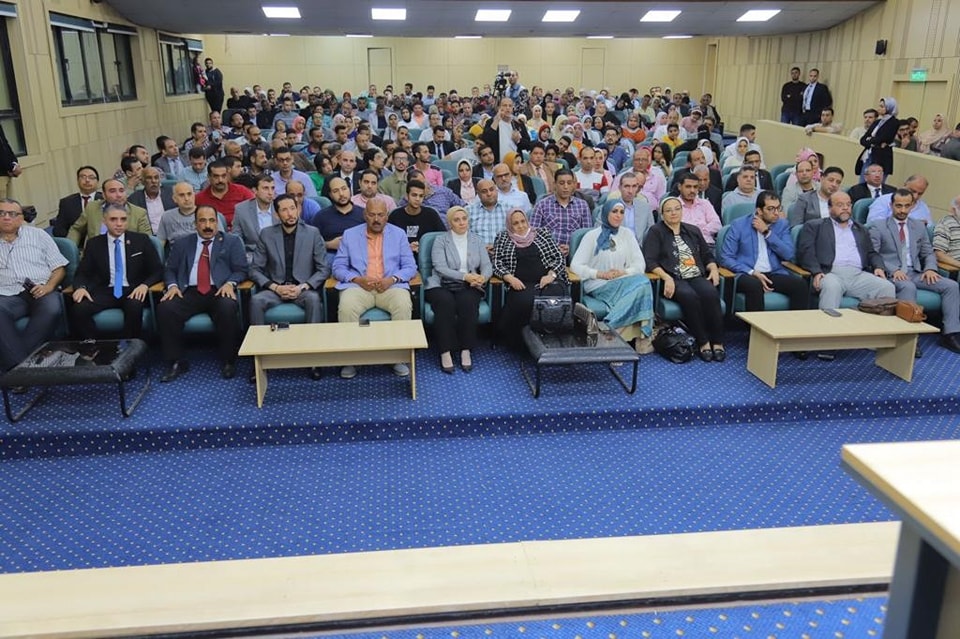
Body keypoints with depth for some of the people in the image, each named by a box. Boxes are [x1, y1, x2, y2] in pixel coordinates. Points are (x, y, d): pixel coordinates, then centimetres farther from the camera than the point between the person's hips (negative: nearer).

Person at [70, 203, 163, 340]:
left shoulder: (141, 240, 6)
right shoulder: (94, 244, 10)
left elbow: (158, 270, 3)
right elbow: (82, 272, 9)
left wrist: (145, 285, -18)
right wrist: (80, 287, -15)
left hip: (133, 291, -2)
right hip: (105, 291, 2)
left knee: (134, 307, -37)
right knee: (78, 309, -27)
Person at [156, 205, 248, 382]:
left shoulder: (232, 242, 14)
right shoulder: (182, 244, 20)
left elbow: (241, 270, 7)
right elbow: (169, 269, 18)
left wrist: (230, 283, -13)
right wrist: (172, 285, -3)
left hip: (219, 291, -2)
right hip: (189, 292, 2)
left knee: (228, 308, -35)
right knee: (165, 308, -26)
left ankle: (228, 362, -16)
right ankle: (176, 362, -11)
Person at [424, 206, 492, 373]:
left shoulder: (476, 240, 17)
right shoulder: (440, 241, 6)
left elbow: (487, 265, 9)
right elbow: (440, 268, -8)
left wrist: (483, 277, -15)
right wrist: (465, 276, -20)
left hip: (469, 286, 2)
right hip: (442, 285, -2)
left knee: (468, 302, -33)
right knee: (446, 302, -36)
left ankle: (466, 350, -26)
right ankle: (445, 352, -31)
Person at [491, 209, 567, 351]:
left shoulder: (541, 233, 18)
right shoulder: (502, 238, 16)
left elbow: (558, 257, 13)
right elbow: (497, 264, 8)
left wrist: (551, 275, -6)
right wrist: (510, 278, -11)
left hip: (547, 281, 1)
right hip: (521, 285, -1)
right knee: (525, 302, -36)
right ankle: (520, 345, -17)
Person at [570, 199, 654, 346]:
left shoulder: (627, 234, 15)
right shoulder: (592, 235, 4)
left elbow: (640, 264, 9)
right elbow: (575, 265, -4)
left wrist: (624, 272, -11)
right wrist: (601, 274, -16)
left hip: (623, 283, 4)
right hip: (598, 285, -4)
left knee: (642, 281, -32)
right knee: (638, 285, -31)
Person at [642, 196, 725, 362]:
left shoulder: (693, 231, 24)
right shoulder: (656, 232, 9)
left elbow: (708, 255, 27)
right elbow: (650, 261, -3)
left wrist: (714, 269, 5)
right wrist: (666, 278, -18)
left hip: (697, 277, 4)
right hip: (673, 280, -4)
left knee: (710, 293, -30)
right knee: (689, 296, -36)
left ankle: (717, 342, -24)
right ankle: (702, 342, -25)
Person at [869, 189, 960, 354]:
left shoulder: (919, 226, 19)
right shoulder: (878, 228, 2)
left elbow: (928, 253, 21)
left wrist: (930, 268, -2)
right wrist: (893, 270, -20)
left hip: (916, 273, 5)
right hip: (891, 275, -5)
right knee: (908, 287, -37)